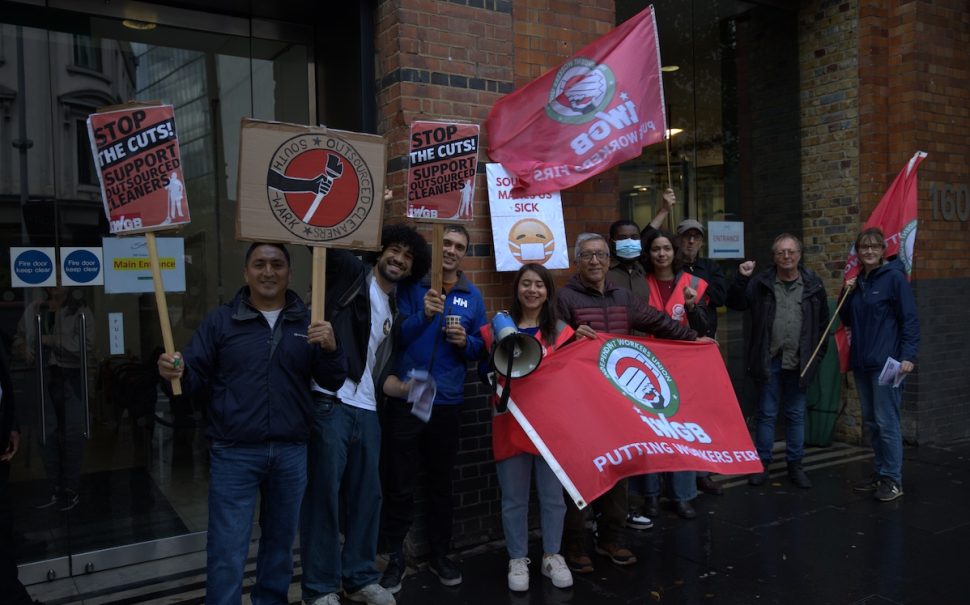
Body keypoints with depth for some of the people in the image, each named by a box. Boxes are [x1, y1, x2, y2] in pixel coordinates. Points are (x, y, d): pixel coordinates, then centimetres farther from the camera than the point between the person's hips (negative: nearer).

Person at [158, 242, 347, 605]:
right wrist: (176, 372, -23)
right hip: (234, 453, -2)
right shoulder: (220, 320, 2)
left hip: (291, 452, 2)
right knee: (227, 549, 3)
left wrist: (331, 348, -19)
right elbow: (197, 375, -1)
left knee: (280, 539, 18)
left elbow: (332, 382, 1)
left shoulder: (307, 321, 5)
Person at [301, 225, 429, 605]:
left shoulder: (395, 310, 18)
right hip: (330, 403, -6)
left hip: (367, 410, 7)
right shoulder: (349, 273, 1)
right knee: (324, 494, -1)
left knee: (366, 494, 12)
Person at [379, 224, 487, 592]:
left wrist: (465, 342, -12)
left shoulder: (472, 296, 7)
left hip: (448, 402, 3)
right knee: (399, 485, 4)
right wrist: (423, 316, -27)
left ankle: (439, 555, 30)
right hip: (404, 399, -3)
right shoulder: (411, 286, -3)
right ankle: (394, 558, 20)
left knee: (441, 483, 15)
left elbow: (480, 348, 9)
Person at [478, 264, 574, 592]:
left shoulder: (560, 331, 5)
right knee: (514, 497, 7)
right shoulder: (498, 327, 3)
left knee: (552, 494, 9)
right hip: (511, 422, 0)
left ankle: (552, 557, 26)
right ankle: (517, 560, 22)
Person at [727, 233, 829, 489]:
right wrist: (741, 279, -18)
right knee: (767, 414, 6)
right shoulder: (761, 281, -1)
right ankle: (762, 463, 16)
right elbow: (736, 304, -4)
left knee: (796, 415, 11)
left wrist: (817, 355, 4)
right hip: (769, 360, -1)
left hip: (799, 361, 1)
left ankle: (795, 465, 22)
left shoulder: (813, 284, 2)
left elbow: (823, 322, 7)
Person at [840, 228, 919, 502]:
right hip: (861, 362, 7)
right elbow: (847, 320, 17)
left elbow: (910, 320, -10)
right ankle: (879, 474, 23)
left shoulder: (894, 277, -6)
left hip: (886, 363, -7)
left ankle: (892, 480, 4)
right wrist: (847, 294, 2)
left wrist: (908, 356, -19)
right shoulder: (857, 281, 13)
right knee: (870, 423, 13)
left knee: (886, 422, -6)